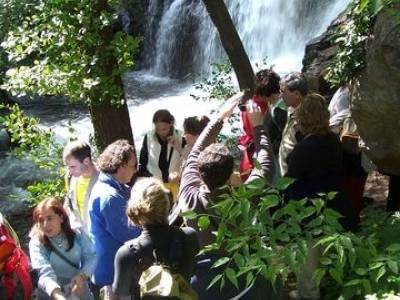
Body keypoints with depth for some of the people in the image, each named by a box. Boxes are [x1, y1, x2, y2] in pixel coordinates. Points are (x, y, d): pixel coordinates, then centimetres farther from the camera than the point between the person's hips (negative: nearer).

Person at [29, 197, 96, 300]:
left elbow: (91, 257, -8)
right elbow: (45, 273, -30)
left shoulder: (77, 235, -10)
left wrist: (82, 276, -29)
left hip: (79, 290, 2)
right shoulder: (36, 243, -19)